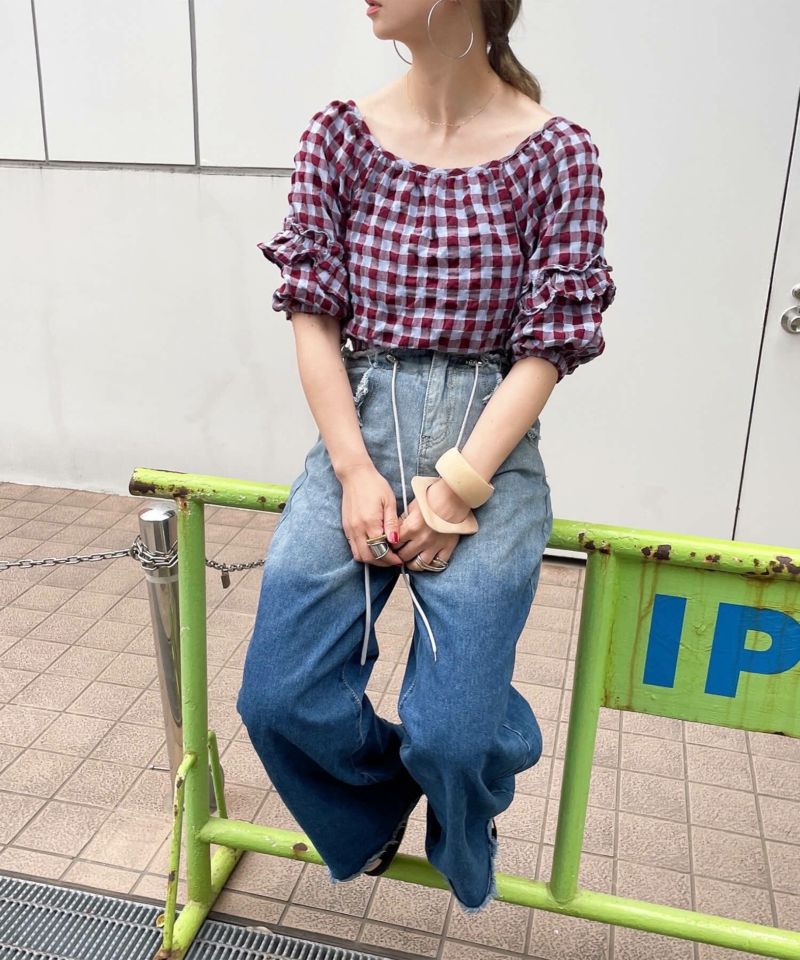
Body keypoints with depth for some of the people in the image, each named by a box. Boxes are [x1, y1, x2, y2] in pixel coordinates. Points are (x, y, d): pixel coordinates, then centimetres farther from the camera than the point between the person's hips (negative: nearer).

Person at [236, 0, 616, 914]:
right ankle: (379, 802, 29)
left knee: (450, 729, -13)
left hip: (488, 447, -2)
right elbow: (315, 316, 1)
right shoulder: (338, 136, 4)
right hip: (359, 431, 3)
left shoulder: (557, 155, -3)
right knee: (280, 697, -8)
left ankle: (460, 835, 27)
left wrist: (455, 493, -13)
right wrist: (355, 470, -10)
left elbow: (545, 348, -5)